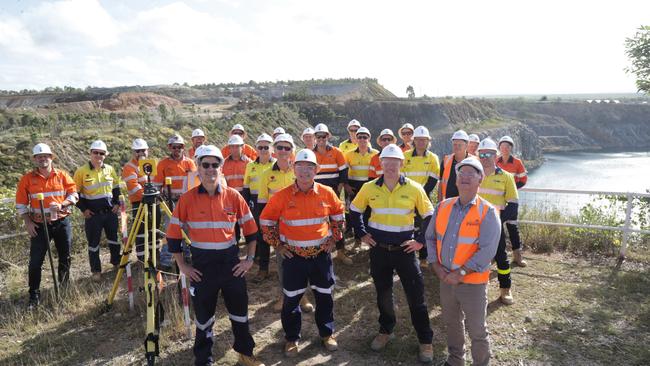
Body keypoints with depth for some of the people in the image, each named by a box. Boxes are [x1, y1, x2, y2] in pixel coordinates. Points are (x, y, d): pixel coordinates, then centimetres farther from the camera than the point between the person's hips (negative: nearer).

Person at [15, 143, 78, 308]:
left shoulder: (62, 175, 1)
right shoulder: (27, 178, -1)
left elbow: (74, 194, 1)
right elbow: (21, 203, 2)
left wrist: (62, 204, -17)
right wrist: (28, 222, -5)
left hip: (62, 222, 1)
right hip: (39, 225, -1)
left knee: (65, 257, 12)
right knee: (35, 261, -4)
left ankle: (65, 287, 30)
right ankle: (34, 295, 8)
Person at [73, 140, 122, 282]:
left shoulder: (109, 169, 3)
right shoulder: (82, 171, -7)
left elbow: (116, 187, 15)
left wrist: (117, 203, 5)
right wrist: (83, 209, -7)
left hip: (110, 211, 3)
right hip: (93, 214, -3)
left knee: (114, 239, 15)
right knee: (93, 243, 6)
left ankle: (117, 263, 32)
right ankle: (96, 271, 17)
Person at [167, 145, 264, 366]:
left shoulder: (233, 196, -3)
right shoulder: (187, 199, -6)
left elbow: (251, 229, 6)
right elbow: (173, 234, 0)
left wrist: (250, 259, 2)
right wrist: (182, 266, -2)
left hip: (231, 262, 2)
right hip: (201, 264, -1)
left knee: (240, 311, 15)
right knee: (204, 316, 11)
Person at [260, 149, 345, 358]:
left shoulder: (327, 193, -5)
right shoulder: (282, 196, -10)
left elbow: (338, 216, 12)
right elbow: (266, 220, 2)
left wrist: (334, 239, 7)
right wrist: (277, 244, 0)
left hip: (321, 255, 1)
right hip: (293, 256, -1)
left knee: (325, 296, 14)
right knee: (291, 299, 9)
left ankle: (327, 333, 35)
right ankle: (292, 338, 28)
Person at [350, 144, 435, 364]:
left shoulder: (414, 189, -7)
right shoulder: (370, 188, -3)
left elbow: (430, 216, 2)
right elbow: (354, 211, 11)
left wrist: (421, 241, -4)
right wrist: (362, 234, 4)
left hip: (404, 249, -2)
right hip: (378, 250, 2)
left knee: (416, 295, 3)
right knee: (383, 293, 16)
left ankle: (425, 341, 18)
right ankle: (385, 331, 37)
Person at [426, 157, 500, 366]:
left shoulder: (487, 212, -12)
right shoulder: (443, 207, 3)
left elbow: (487, 251, -19)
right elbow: (430, 237, 8)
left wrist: (460, 273, -20)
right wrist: (436, 266, -3)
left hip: (473, 282, -5)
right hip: (446, 279, 5)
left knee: (476, 331, 7)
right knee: (451, 324, 22)